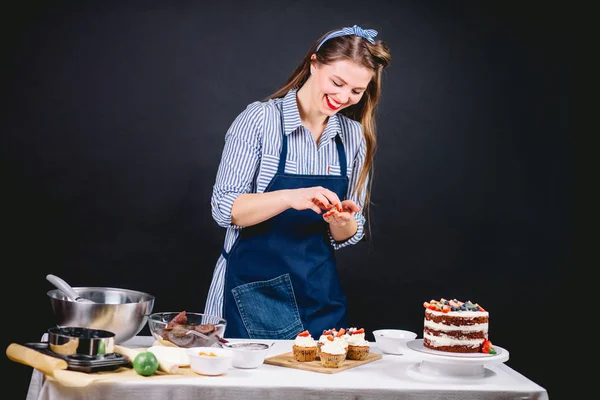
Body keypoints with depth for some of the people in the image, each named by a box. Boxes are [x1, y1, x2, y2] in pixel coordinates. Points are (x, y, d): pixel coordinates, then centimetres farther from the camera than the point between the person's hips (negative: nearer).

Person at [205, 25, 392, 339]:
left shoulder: (354, 135, 4)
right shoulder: (260, 119, -8)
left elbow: (347, 236, 8)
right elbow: (223, 209, -13)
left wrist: (341, 222, -15)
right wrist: (289, 198, -27)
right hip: (253, 289, -4)